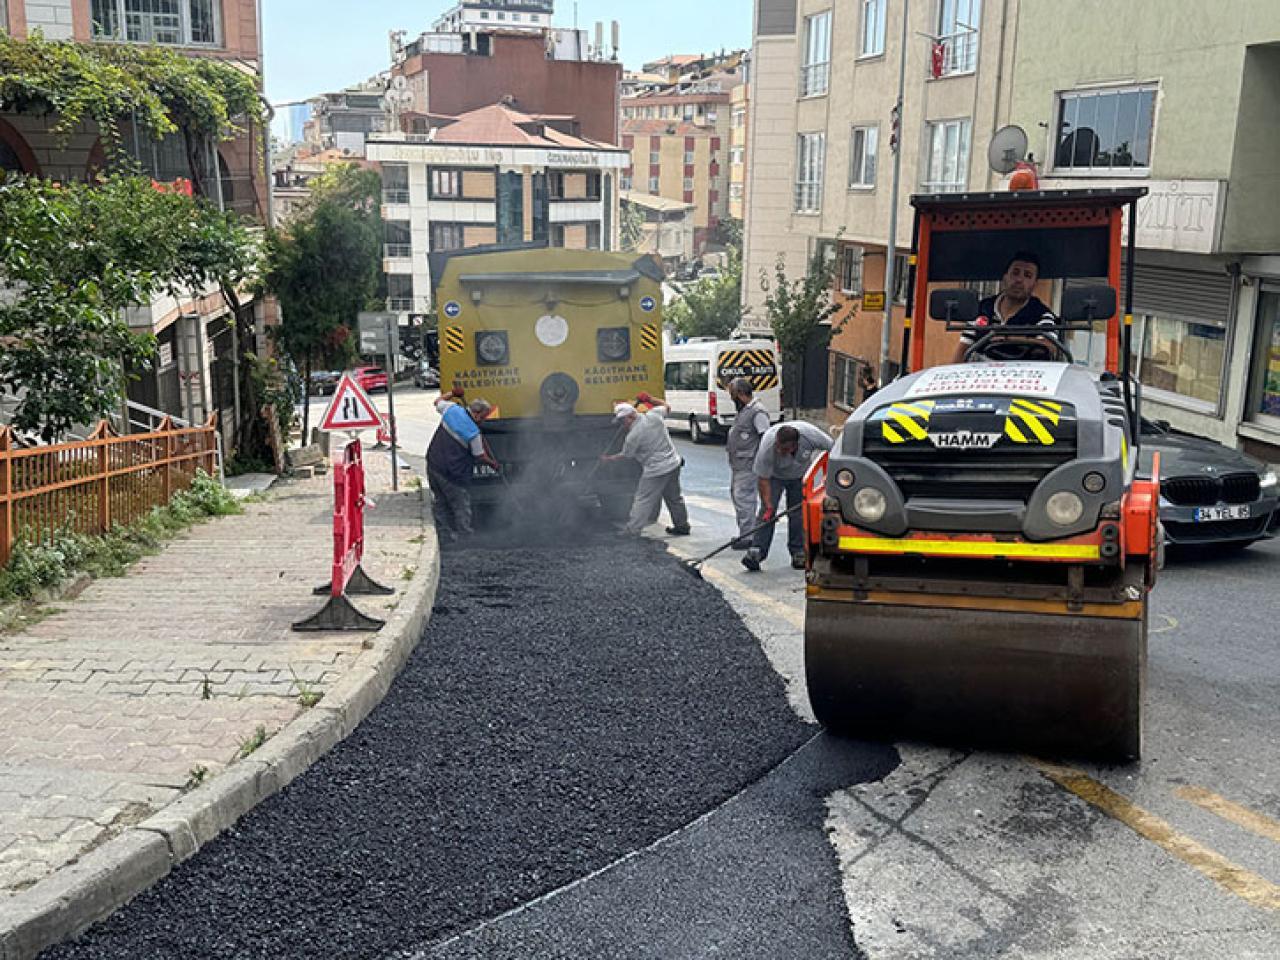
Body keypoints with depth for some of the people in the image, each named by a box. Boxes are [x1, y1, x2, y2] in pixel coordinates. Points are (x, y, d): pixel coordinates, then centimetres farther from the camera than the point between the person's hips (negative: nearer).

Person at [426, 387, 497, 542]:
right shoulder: (474, 433, -16)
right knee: (461, 508, 7)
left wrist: (452, 393, 30)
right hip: (453, 474, -7)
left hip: (433, 465, 7)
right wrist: (494, 464, 16)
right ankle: (464, 537, 12)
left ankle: (446, 537, 25)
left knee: (440, 505, 17)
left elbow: (438, 401, 20)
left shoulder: (451, 409, -3)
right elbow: (480, 456, -1)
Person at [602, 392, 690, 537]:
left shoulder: (633, 435, -18)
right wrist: (649, 399, 13)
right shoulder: (654, 415, -3)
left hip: (656, 470, -8)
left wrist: (608, 459, 11)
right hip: (673, 464, 8)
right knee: (674, 497, 21)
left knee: (643, 500, -1)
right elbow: (665, 406, 19)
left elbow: (625, 455, -3)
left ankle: (631, 532, 2)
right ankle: (682, 526, 32)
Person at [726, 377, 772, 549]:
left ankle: (748, 536, -2)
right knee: (735, 495, 16)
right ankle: (744, 532, 25)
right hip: (736, 464, 10)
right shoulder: (743, 410, 15)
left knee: (744, 498, -8)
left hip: (747, 466, -10)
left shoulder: (758, 413, -17)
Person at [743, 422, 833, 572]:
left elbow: (832, 447, -17)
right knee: (767, 511, -14)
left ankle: (798, 553, 5)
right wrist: (768, 506, -31)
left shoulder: (811, 434, -36)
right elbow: (763, 478, -28)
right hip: (774, 475, -2)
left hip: (800, 475, 2)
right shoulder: (767, 448, -38)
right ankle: (756, 551, -20)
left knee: (798, 513, -2)